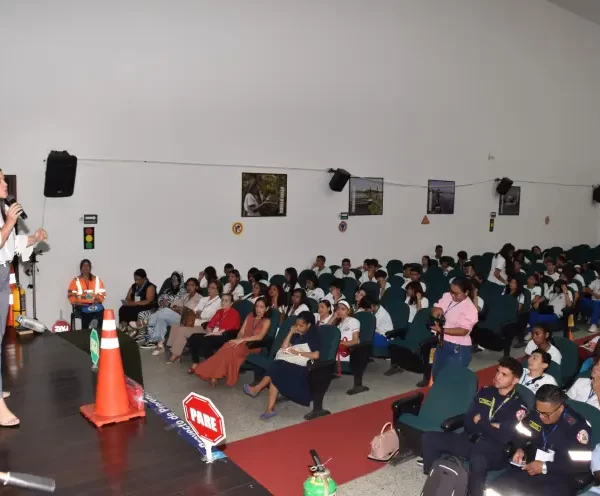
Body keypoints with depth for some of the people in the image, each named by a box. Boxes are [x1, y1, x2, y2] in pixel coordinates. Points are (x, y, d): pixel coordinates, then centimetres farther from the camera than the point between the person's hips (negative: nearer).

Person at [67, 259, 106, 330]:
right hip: (82, 305, -2)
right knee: (86, 311, -34)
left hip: (95, 304, 2)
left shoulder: (97, 279, 16)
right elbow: (71, 295, 5)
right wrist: (77, 302, -11)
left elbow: (102, 293, 11)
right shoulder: (76, 280, 9)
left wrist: (98, 299, -8)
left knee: (100, 310, -31)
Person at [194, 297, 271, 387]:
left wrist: (242, 340, -22)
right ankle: (215, 375, -36)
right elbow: (241, 332, 11)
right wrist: (238, 340, -12)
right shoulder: (250, 316, 18)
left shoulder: (266, 321, 1)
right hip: (243, 343, 4)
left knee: (231, 350, -32)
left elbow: (260, 337, -14)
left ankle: (215, 376, -27)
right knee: (227, 347, -30)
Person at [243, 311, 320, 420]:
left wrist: (298, 353, -13)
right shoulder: (297, 335, 18)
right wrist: (291, 332, 3)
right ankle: (270, 409, -28)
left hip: (303, 366, -6)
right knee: (276, 375, -26)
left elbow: (316, 355, -15)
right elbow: (283, 348, 8)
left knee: (276, 369, -30)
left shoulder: (314, 336, -1)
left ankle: (257, 388, -15)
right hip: (292, 362, 6)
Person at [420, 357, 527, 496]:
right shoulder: (485, 392, 13)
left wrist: (479, 421, -4)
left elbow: (504, 437, -14)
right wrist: (490, 426, -7)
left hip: (494, 451, -5)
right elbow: (468, 421, 8)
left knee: (477, 460, -41)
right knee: (429, 438, -12)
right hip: (469, 440, 5)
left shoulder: (519, 406, -2)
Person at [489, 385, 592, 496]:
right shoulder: (535, 414, 4)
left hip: (559, 477, -3)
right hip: (530, 469, 4)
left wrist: (546, 467, -19)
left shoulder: (577, 426, -12)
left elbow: (582, 464, -15)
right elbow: (520, 435, 20)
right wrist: (520, 449, -3)